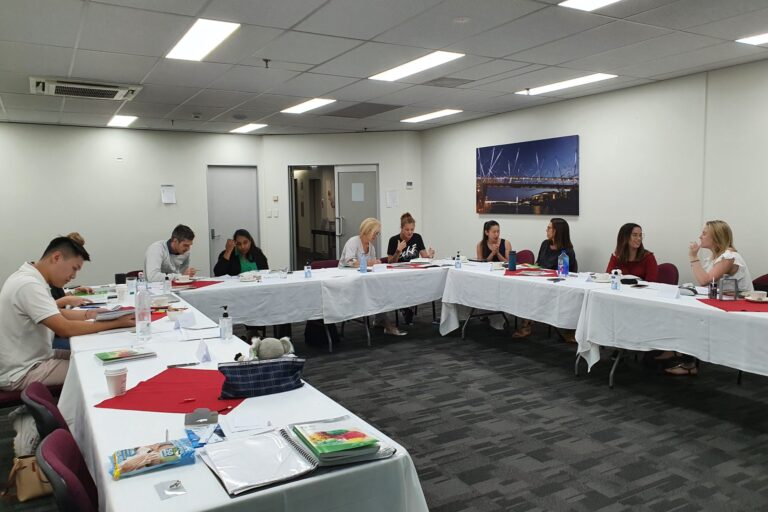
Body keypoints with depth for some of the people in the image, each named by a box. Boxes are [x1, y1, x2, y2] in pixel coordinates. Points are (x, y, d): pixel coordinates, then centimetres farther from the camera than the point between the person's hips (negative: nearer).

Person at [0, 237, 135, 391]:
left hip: (31, 359, 9)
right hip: (20, 373, -9)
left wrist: (89, 314, 2)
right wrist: (116, 323, -23)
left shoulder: (29, 277, 6)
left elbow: (57, 313, 17)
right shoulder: (28, 285, -24)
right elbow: (65, 329, -27)